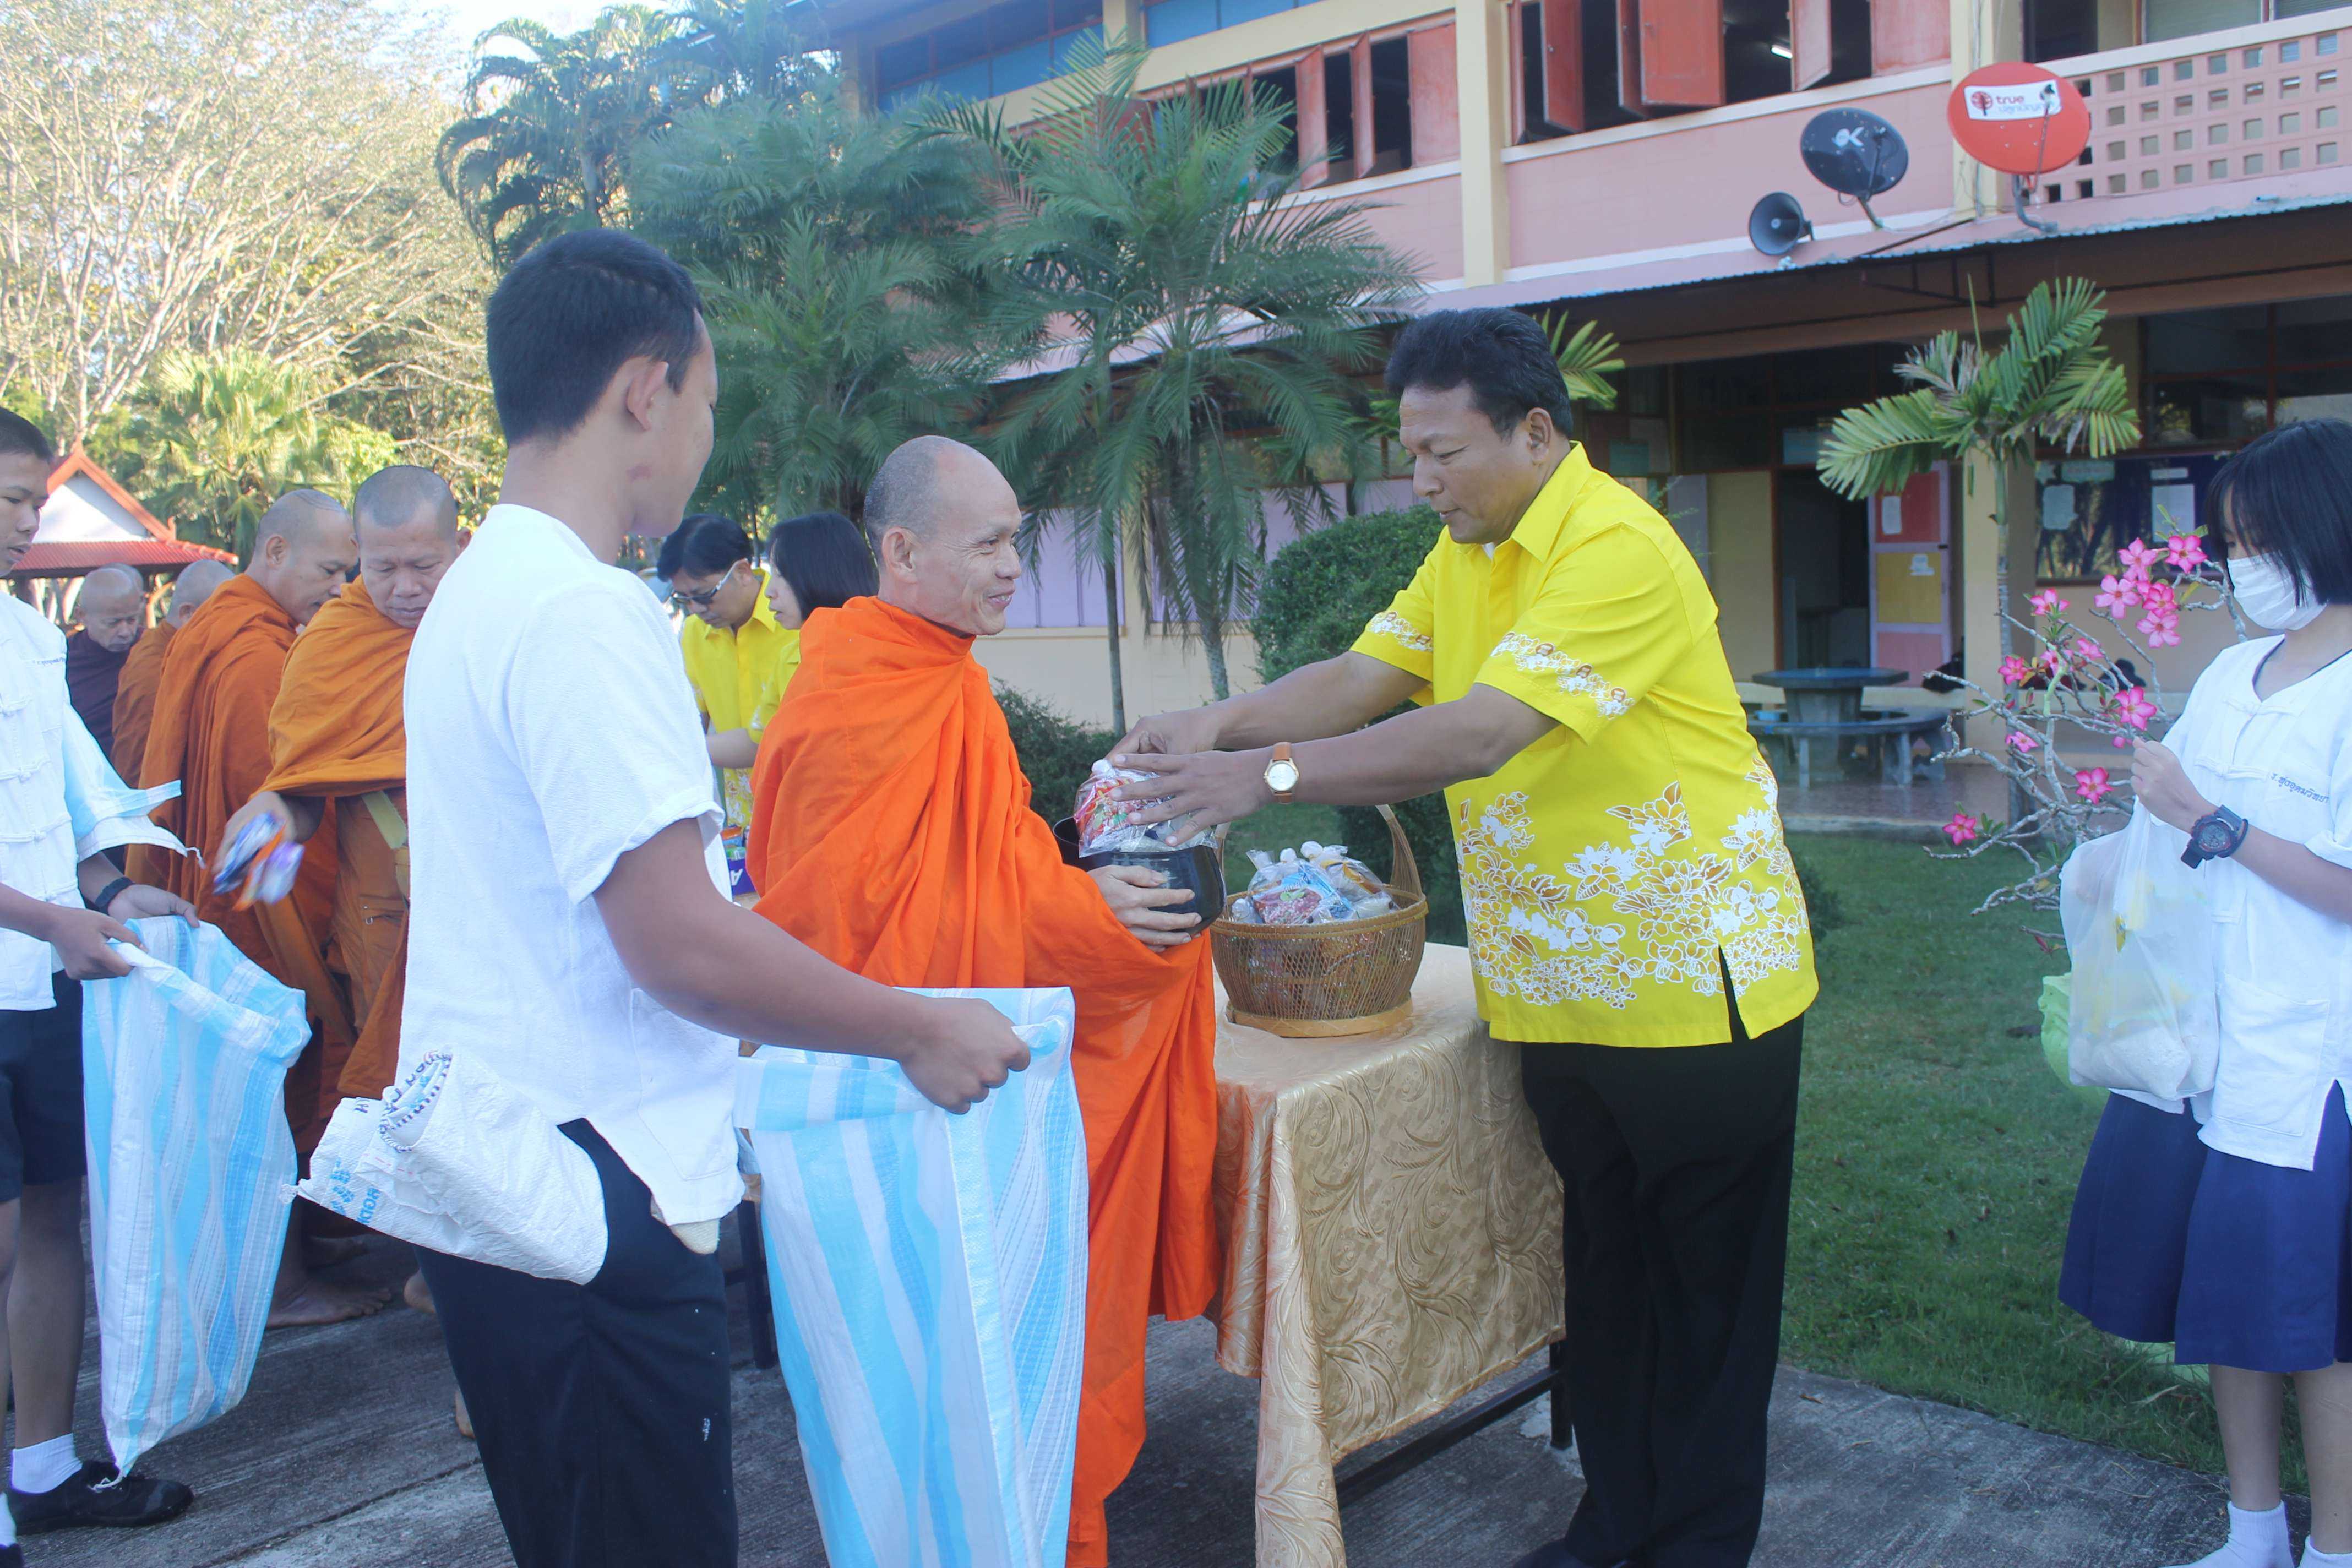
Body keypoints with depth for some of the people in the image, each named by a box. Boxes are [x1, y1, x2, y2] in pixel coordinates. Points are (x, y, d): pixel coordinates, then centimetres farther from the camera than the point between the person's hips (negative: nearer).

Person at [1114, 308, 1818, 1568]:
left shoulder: (1616, 550, -21)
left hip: (1691, 984, -8)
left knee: (1707, 1286, 7)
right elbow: (1359, 680, 3)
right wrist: (1222, 725, -14)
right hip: (1557, 989, 8)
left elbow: (1483, 734, -29)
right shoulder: (1465, 554, 9)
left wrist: (1272, 774, -30)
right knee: (1603, 1270, 17)